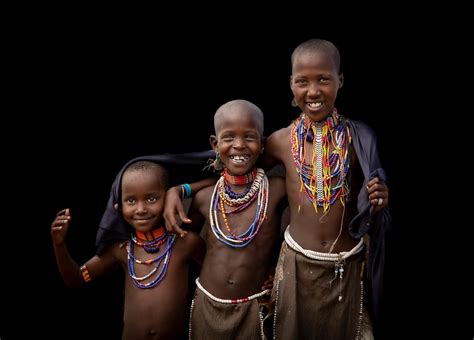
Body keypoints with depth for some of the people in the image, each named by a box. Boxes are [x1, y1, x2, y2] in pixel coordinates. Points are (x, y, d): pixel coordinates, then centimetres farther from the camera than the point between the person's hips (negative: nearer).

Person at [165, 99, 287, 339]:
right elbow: (181, 237, 13)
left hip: (252, 310, -3)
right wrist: (175, 193, -5)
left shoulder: (276, 190, -12)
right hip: (205, 304, 3)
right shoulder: (205, 198, -2)